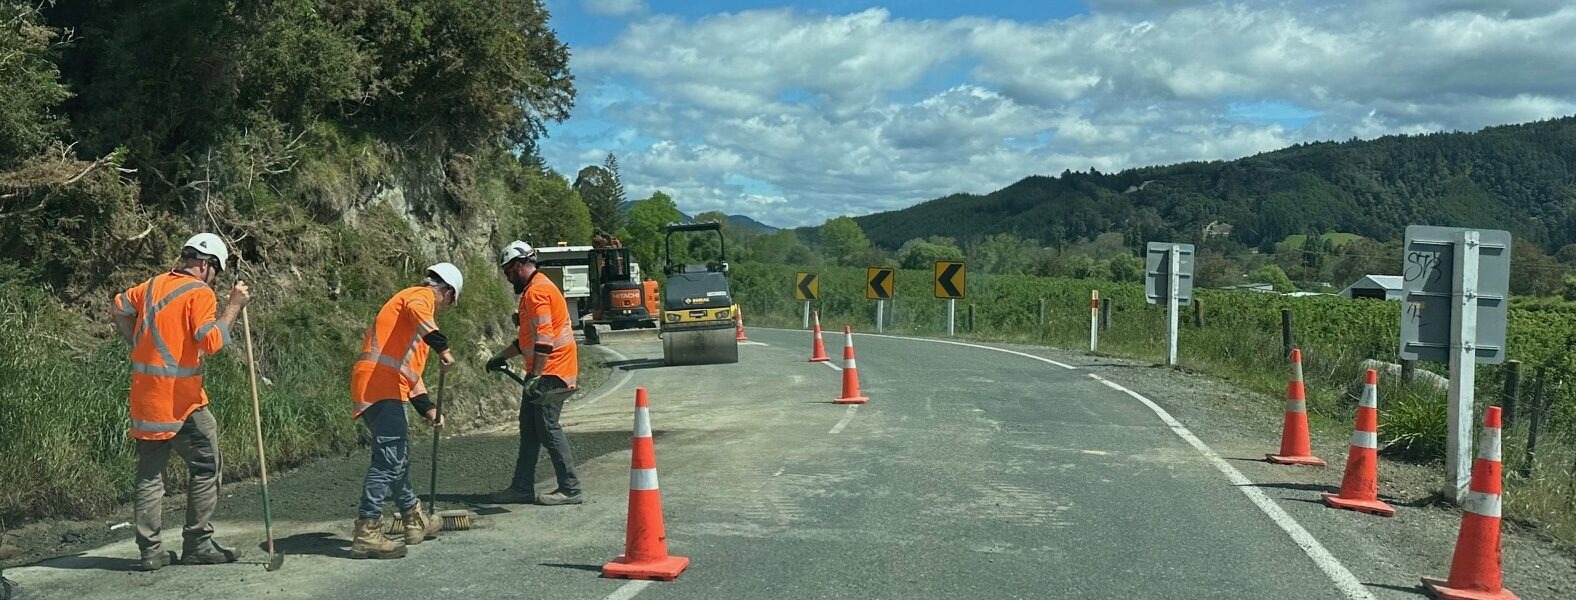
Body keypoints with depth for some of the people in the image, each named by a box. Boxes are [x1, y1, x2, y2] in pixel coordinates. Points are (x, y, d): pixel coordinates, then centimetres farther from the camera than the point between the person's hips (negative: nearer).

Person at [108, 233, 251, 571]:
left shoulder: (154, 285, 12)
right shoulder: (200, 293, -10)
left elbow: (118, 308, 22)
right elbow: (210, 341, -20)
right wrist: (234, 306, -13)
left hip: (145, 400, 7)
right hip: (181, 401, -7)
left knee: (150, 474, 10)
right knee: (206, 467, 5)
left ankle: (150, 551, 13)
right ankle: (197, 544, 5)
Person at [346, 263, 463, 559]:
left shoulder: (414, 299, 30)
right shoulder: (422, 296, 2)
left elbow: (410, 367, 31)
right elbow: (415, 312, -27)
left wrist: (427, 408, 26)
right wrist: (442, 345, -36)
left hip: (382, 387, 11)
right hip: (379, 384, -11)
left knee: (399, 455, 20)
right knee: (388, 458, -14)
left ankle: (415, 521, 32)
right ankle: (367, 533, -17)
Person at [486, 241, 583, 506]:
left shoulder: (537, 290, -14)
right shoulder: (536, 288, 19)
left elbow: (544, 338, -24)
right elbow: (529, 338, 28)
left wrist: (536, 375, -26)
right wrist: (501, 357, 29)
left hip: (551, 372, -11)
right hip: (542, 372, 11)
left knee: (548, 429, -8)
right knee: (529, 429, 13)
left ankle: (570, 489, -3)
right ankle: (522, 487, 20)